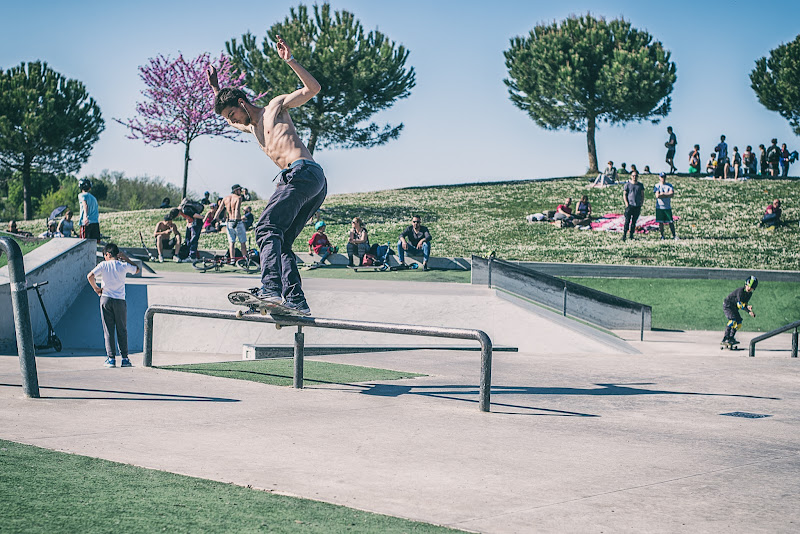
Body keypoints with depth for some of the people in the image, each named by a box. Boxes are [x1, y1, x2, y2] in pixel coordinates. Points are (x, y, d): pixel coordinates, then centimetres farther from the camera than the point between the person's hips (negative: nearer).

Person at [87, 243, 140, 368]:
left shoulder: (103, 265, -3)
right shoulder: (123, 266, 1)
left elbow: (90, 276, -14)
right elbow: (137, 269, 21)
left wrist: (96, 289, 0)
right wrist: (127, 259, 17)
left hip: (106, 300, -1)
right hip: (120, 301, 1)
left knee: (108, 330, 4)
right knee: (122, 330, 9)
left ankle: (111, 358, 1)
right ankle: (125, 358, 8)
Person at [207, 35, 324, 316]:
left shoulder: (276, 106, 12)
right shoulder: (251, 127, 34)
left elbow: (313, 88, 1)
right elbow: (224, 112, 56)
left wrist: (290, 60, -4)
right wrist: (215, 88, 51)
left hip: (303, 172, -9)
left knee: (267, 228, -22)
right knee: (281, 242, 4)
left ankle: (271, 288, -39)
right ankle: (296, 301, -6)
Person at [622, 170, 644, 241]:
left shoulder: (640, 185, 12)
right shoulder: (627, 184, 3)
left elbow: (642, 195, 16)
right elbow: (624, 195, 2)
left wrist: (641, 203, 4)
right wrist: (626, 203, -9)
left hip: (637, 206, 3)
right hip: (629, 205, -3)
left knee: (634, 221, 6)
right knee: (627, 221, -8)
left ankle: (631, 235, 12)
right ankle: (624, 235, -7)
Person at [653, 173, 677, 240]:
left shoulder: (669, 185, 9)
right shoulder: (656, 186, 3)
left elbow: (672, 194, -6)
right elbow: (657, 195, -11)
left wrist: (663, 194, -12)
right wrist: (667, 194, -7)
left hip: (668, 207, 1)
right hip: (659, 207, -1)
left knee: (670, 222, -2)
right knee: (660, 222, 0)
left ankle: (674, 235, 0)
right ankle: (662, 235, 9)